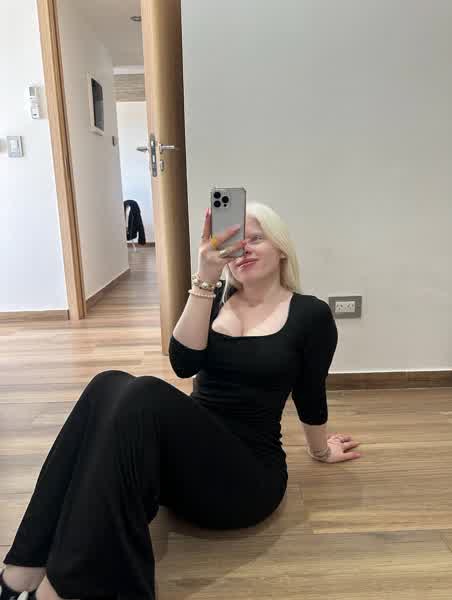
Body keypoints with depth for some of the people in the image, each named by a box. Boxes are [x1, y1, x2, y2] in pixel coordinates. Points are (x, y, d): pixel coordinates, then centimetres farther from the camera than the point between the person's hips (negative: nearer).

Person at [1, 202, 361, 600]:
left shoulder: (311, 313, -2)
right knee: (110, 387, -25)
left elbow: (310, 397, 8)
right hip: (188, 457, 4)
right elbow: (184, 363, -9)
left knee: (144, 396, -31)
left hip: (248, 474, -4)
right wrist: (204, 280, -17)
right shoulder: (216, 298, 9)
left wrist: (321, 452, 22)